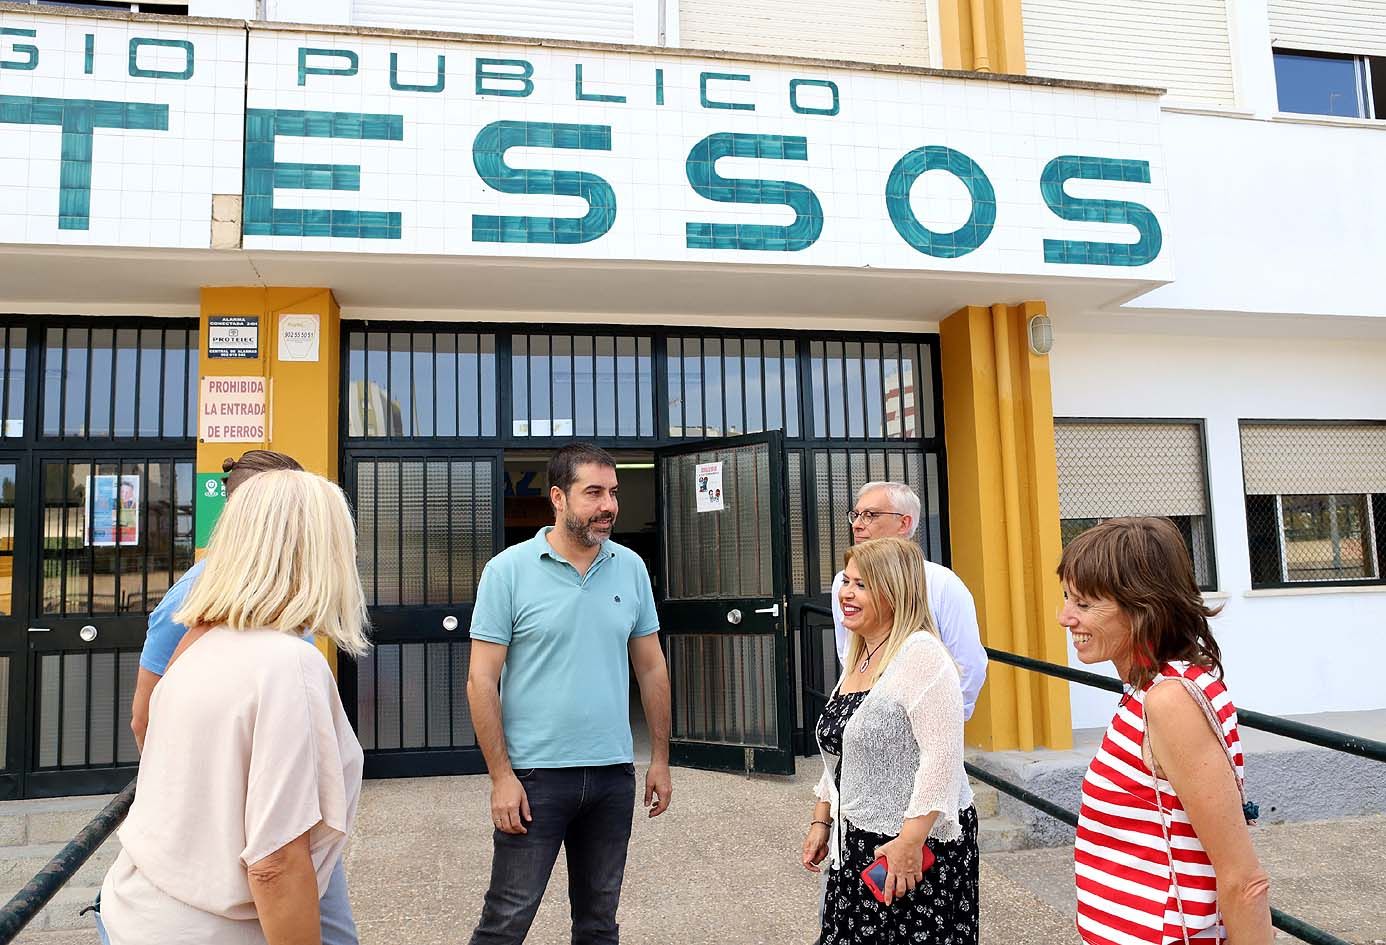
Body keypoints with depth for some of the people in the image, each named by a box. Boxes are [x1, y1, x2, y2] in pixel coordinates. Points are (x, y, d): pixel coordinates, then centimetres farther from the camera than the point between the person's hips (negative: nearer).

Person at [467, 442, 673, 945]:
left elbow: (652, 668, 9)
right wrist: (501, 776, -12)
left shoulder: (631, 568, 3)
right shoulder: (508, 570, -8)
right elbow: (481, 681, -8)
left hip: (614, 772, 4)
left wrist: (661, 760, 8)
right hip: (534, 774, -4)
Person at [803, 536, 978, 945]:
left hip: (919, 841, -8)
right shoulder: (859, 659, 11)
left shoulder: (920, 654, -16)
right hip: (857, 844, 8)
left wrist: (911, 841, -23)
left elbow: (942, 757, -22)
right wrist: (821, 822, 18)